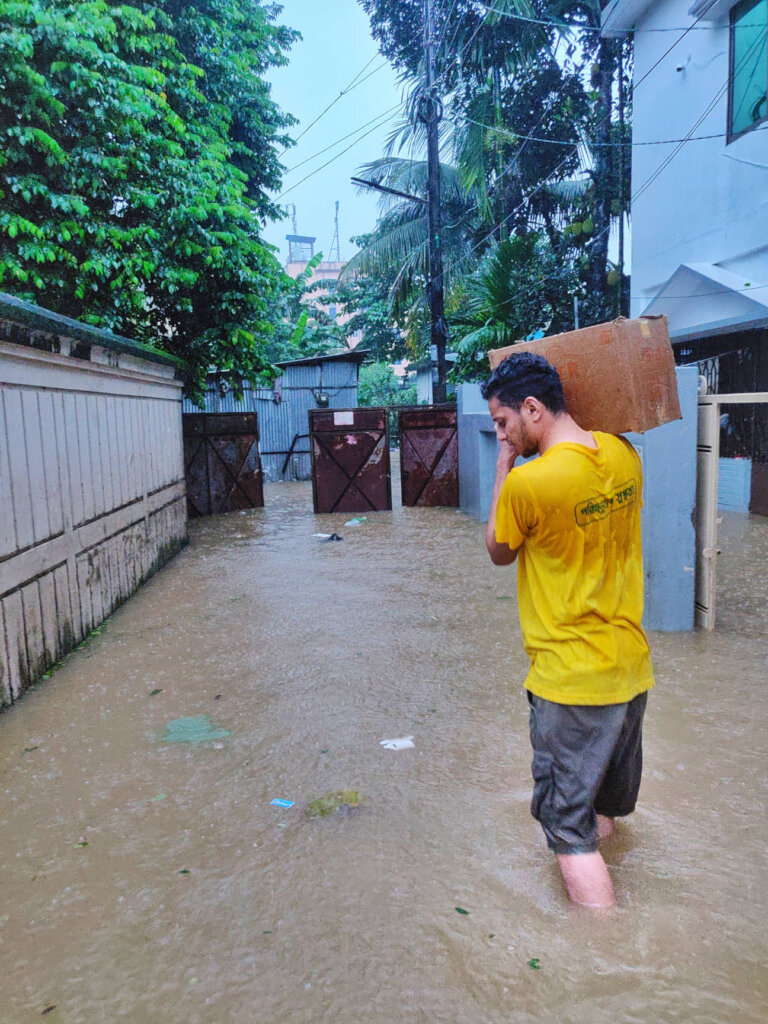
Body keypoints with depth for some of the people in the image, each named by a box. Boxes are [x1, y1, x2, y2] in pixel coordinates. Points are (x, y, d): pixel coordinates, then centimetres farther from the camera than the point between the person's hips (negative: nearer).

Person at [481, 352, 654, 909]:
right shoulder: (625, 455, -3)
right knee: (608, 803, 30)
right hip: (633, 667, 8)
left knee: (570, 827, 7)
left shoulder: (527, 482, -24)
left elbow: (499, 552, -4)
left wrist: (505, 464, -2)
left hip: (573, 679, -7)